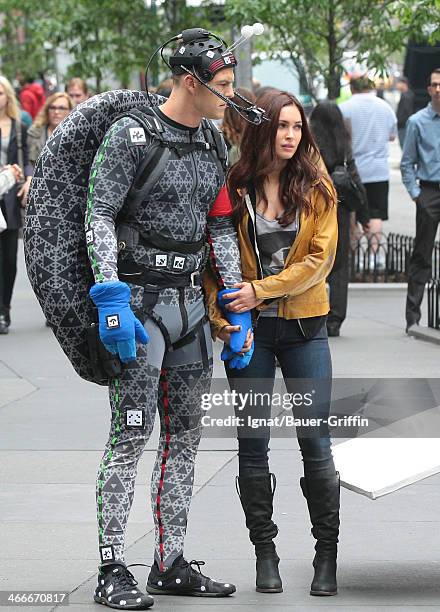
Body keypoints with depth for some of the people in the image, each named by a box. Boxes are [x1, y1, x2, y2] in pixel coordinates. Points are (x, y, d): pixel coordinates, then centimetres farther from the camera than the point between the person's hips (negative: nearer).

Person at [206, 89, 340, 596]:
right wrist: (228, 322, -9)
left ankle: (327, 554, 9)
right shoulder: (234, 188, -1)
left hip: (304, 327, 0)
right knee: (253, 444, 3)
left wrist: (260, 290, -15)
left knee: (315, 441, -1)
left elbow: (319, 259, -7)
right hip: (250, 330, 0)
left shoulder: (317, 188, 1)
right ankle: (265, 553, 14)